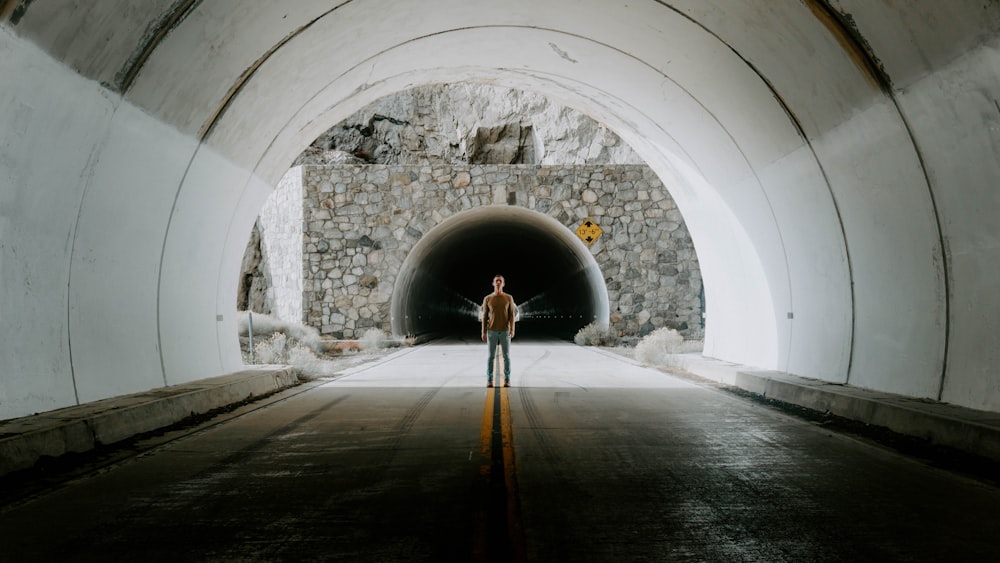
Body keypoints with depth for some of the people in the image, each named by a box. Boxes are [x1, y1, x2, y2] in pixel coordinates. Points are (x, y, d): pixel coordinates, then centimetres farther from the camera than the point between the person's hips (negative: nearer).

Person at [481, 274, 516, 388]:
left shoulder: (509, 298, 1)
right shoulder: (487, 299, 2)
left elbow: (512, 315, -1)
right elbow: (484, 317, 4)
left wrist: (512, 330, -14)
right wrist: (484, 332, -1)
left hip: (505, 331, 0)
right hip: (492, 331, 0)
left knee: (506, 355, 0)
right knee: (491, 356, 0)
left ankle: (507, 380, 8)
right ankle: (489, 380, 8)